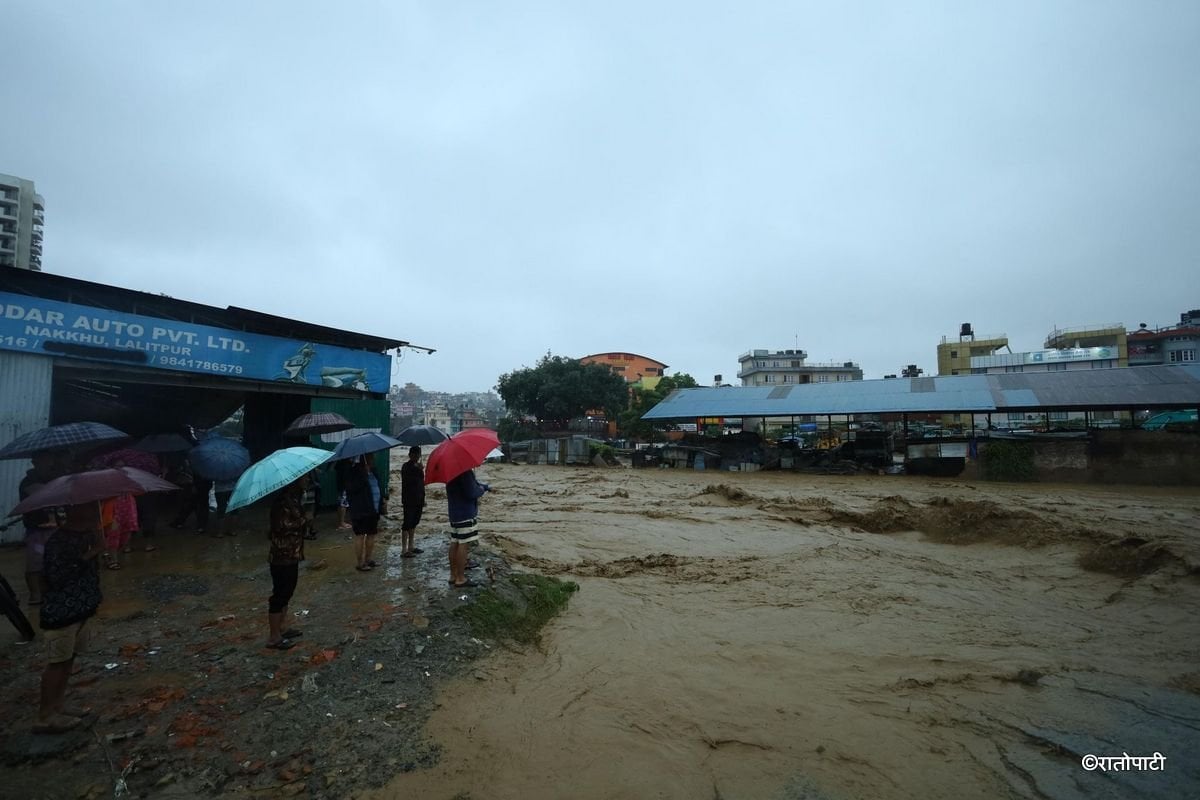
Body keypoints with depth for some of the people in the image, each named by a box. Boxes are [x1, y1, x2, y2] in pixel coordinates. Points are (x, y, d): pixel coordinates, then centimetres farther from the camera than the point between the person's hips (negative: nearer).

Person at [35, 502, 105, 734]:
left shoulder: (86, 533, 2)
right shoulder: (57, 540, -22)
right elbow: (56, 578, -24)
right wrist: (85, 557, -24)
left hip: (82, 608, 8)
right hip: (60, 611, -8)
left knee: (69, 658, 16)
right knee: (57, 661, 1)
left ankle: (57, 706, 29)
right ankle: (45, 717, 13)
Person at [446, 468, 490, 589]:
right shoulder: (465, 471, -22)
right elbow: (471, 493, -25)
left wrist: (486, 486, 22)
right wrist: (482, 489, -6)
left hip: (454, 512, 10)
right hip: (466, 513, -10)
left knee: (455, 543, 14)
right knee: (463, 544, -4)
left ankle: (453, 575, 22)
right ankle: (460, 580, 1)